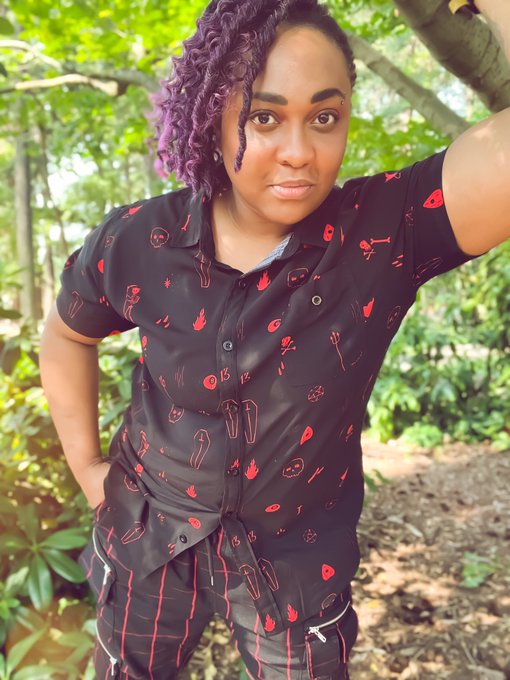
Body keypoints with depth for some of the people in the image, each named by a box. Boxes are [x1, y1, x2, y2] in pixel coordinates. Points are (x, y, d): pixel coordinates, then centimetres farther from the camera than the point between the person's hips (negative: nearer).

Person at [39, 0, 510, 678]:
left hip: (297, 562, -1)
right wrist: (85, 464, 5)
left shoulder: (385, 232, -22)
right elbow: (67, 334, 4)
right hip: (149, 541, 2)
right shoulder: (136, 244, -16)